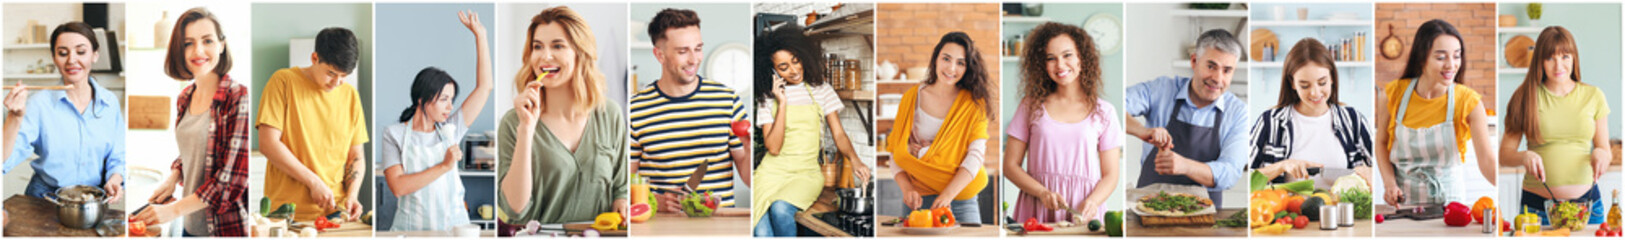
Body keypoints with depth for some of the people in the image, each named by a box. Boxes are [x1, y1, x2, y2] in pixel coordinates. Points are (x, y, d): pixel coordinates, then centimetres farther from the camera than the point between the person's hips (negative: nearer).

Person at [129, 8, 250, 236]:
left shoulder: (238, 99, -15)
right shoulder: (184, 99, 7)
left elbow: (232, 179, -18)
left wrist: (174, 209, -16)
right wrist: (173, 177, 1)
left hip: (227, 228, -7)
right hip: (191, 224, 7)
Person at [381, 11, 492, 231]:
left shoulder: (450, 130, 13)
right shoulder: (394, 135, 3)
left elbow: (483, 87, 14)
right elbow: (398, 186, -9)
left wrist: (480, 35, 13)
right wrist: (444, 167, -10)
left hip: (454, 228, 3)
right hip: (411, 229, -3)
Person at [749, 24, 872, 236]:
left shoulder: (820, 89, 7)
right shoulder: (767, 97, 6)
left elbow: (839, 134, 3)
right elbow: (773, 147, -5)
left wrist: (853, 159, -18)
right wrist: (782, 103, -9)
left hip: (806, 173, 0)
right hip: (772, 171, 1)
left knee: (780, 210, -33)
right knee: (761, 232, -27)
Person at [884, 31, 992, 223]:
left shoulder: (974, 104, 4)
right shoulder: (912, 98, 6)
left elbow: (976, 155, -6)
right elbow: (897, 153, 5)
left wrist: (948, 194, -20)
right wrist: (907, 188, -13)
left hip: (961, 203, 0)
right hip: (918, 200, 0)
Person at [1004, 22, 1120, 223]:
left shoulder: (1103, 111, 8)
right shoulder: (1032, 106, 8)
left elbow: (1110, 174, 8)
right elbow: (1010, 165, 6)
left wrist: (1092, 202, -12)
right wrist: (1043, 193, -10)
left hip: (1083, 212, 0)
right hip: (1037, 210, 0)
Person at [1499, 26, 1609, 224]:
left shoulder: (1593, 96, 6)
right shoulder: (1526, 97, 1)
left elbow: (1605, 149, 12)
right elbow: (1504, 154, 0)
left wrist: (1601, 154, -10)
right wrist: (1524, 157, -20)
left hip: (1587, 202, 2)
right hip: (1537, 205, -1)